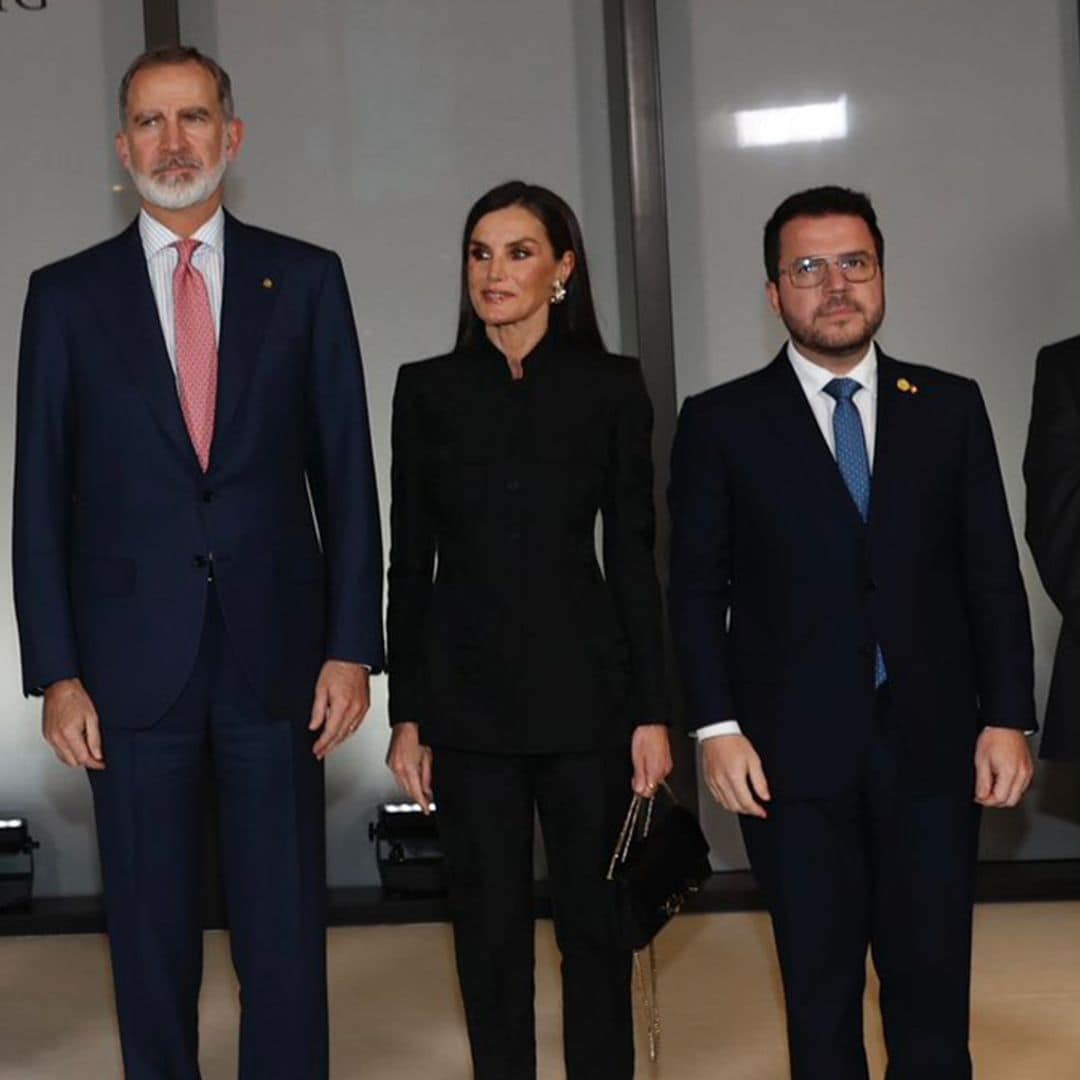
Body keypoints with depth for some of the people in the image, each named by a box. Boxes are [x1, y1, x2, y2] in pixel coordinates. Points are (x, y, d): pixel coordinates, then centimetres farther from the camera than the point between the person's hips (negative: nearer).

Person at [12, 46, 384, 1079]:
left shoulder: (305, 280, 6)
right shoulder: (67, 294, 5)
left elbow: (346, 476, 5)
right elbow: (41, 493, 4)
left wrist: (351, 645, 0)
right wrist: (55, 673, -3)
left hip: (277, 656, 0)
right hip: (133, 664, 0)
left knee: (287, 936, 5)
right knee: (150, 942, 8)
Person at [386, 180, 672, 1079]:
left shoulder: (611, 386, 2)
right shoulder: (427, 389, 5)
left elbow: (634, 555, 1)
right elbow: (410, 562, 5)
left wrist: (652, 710, -3)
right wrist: (406, 715, 1)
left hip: (584, 686, -1)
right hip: (467, 692, 1)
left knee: (596, 918, 5)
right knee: (490, 926, 7)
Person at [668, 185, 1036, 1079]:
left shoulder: (951, 407, 9)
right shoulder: (721, 422, 4)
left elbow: (993, 572, 7)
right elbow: (698, 589, 2)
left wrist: (1007, 718, 0)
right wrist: (716, 728, -7)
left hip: (932, 746, 1)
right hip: (796, 754, -1)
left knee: (933, 990, 3)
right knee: (821, 996, 8)